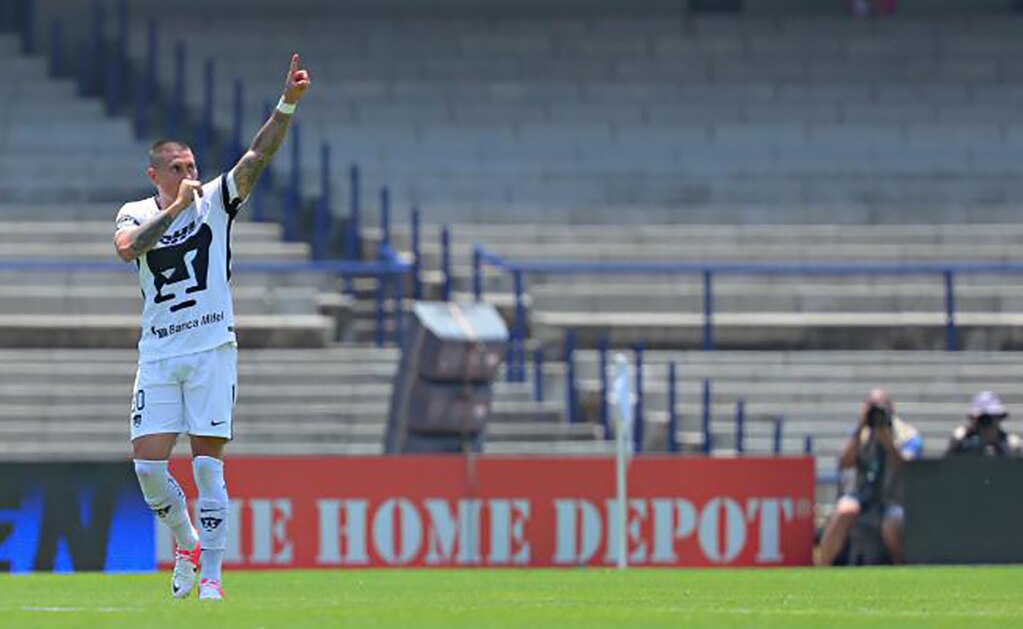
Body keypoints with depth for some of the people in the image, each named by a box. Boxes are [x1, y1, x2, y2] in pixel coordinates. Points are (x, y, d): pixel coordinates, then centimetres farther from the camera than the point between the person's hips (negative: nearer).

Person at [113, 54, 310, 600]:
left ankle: (211, 574, -3)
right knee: (148, 463, -4)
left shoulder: (215, 201, 4)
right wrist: (175, 208, -20)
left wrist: (287, 104, -24)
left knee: (208, 464, -6)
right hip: (158, 356, 2)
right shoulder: (136, 213, 6)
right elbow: (126, 248, -17)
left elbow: (258, 155, -10)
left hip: (211, 350, -2)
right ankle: (186, 544, 20)